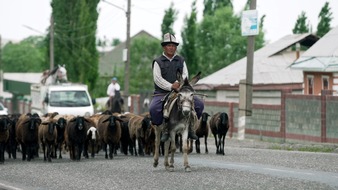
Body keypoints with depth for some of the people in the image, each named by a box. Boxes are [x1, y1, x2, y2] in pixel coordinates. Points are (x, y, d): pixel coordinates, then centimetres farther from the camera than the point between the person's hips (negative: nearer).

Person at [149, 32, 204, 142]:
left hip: (180, 92, 3)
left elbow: (185, 75, 6)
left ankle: (189, 125, 3)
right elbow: (157, 79, -7)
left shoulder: (181, 61, 16)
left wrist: (178, 83, -16)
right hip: (162, 93, -3)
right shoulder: (158, 62, 5)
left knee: (199, 104, -15)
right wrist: (171, 87, -19)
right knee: (153, 108, -33)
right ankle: (165, 128, -11)